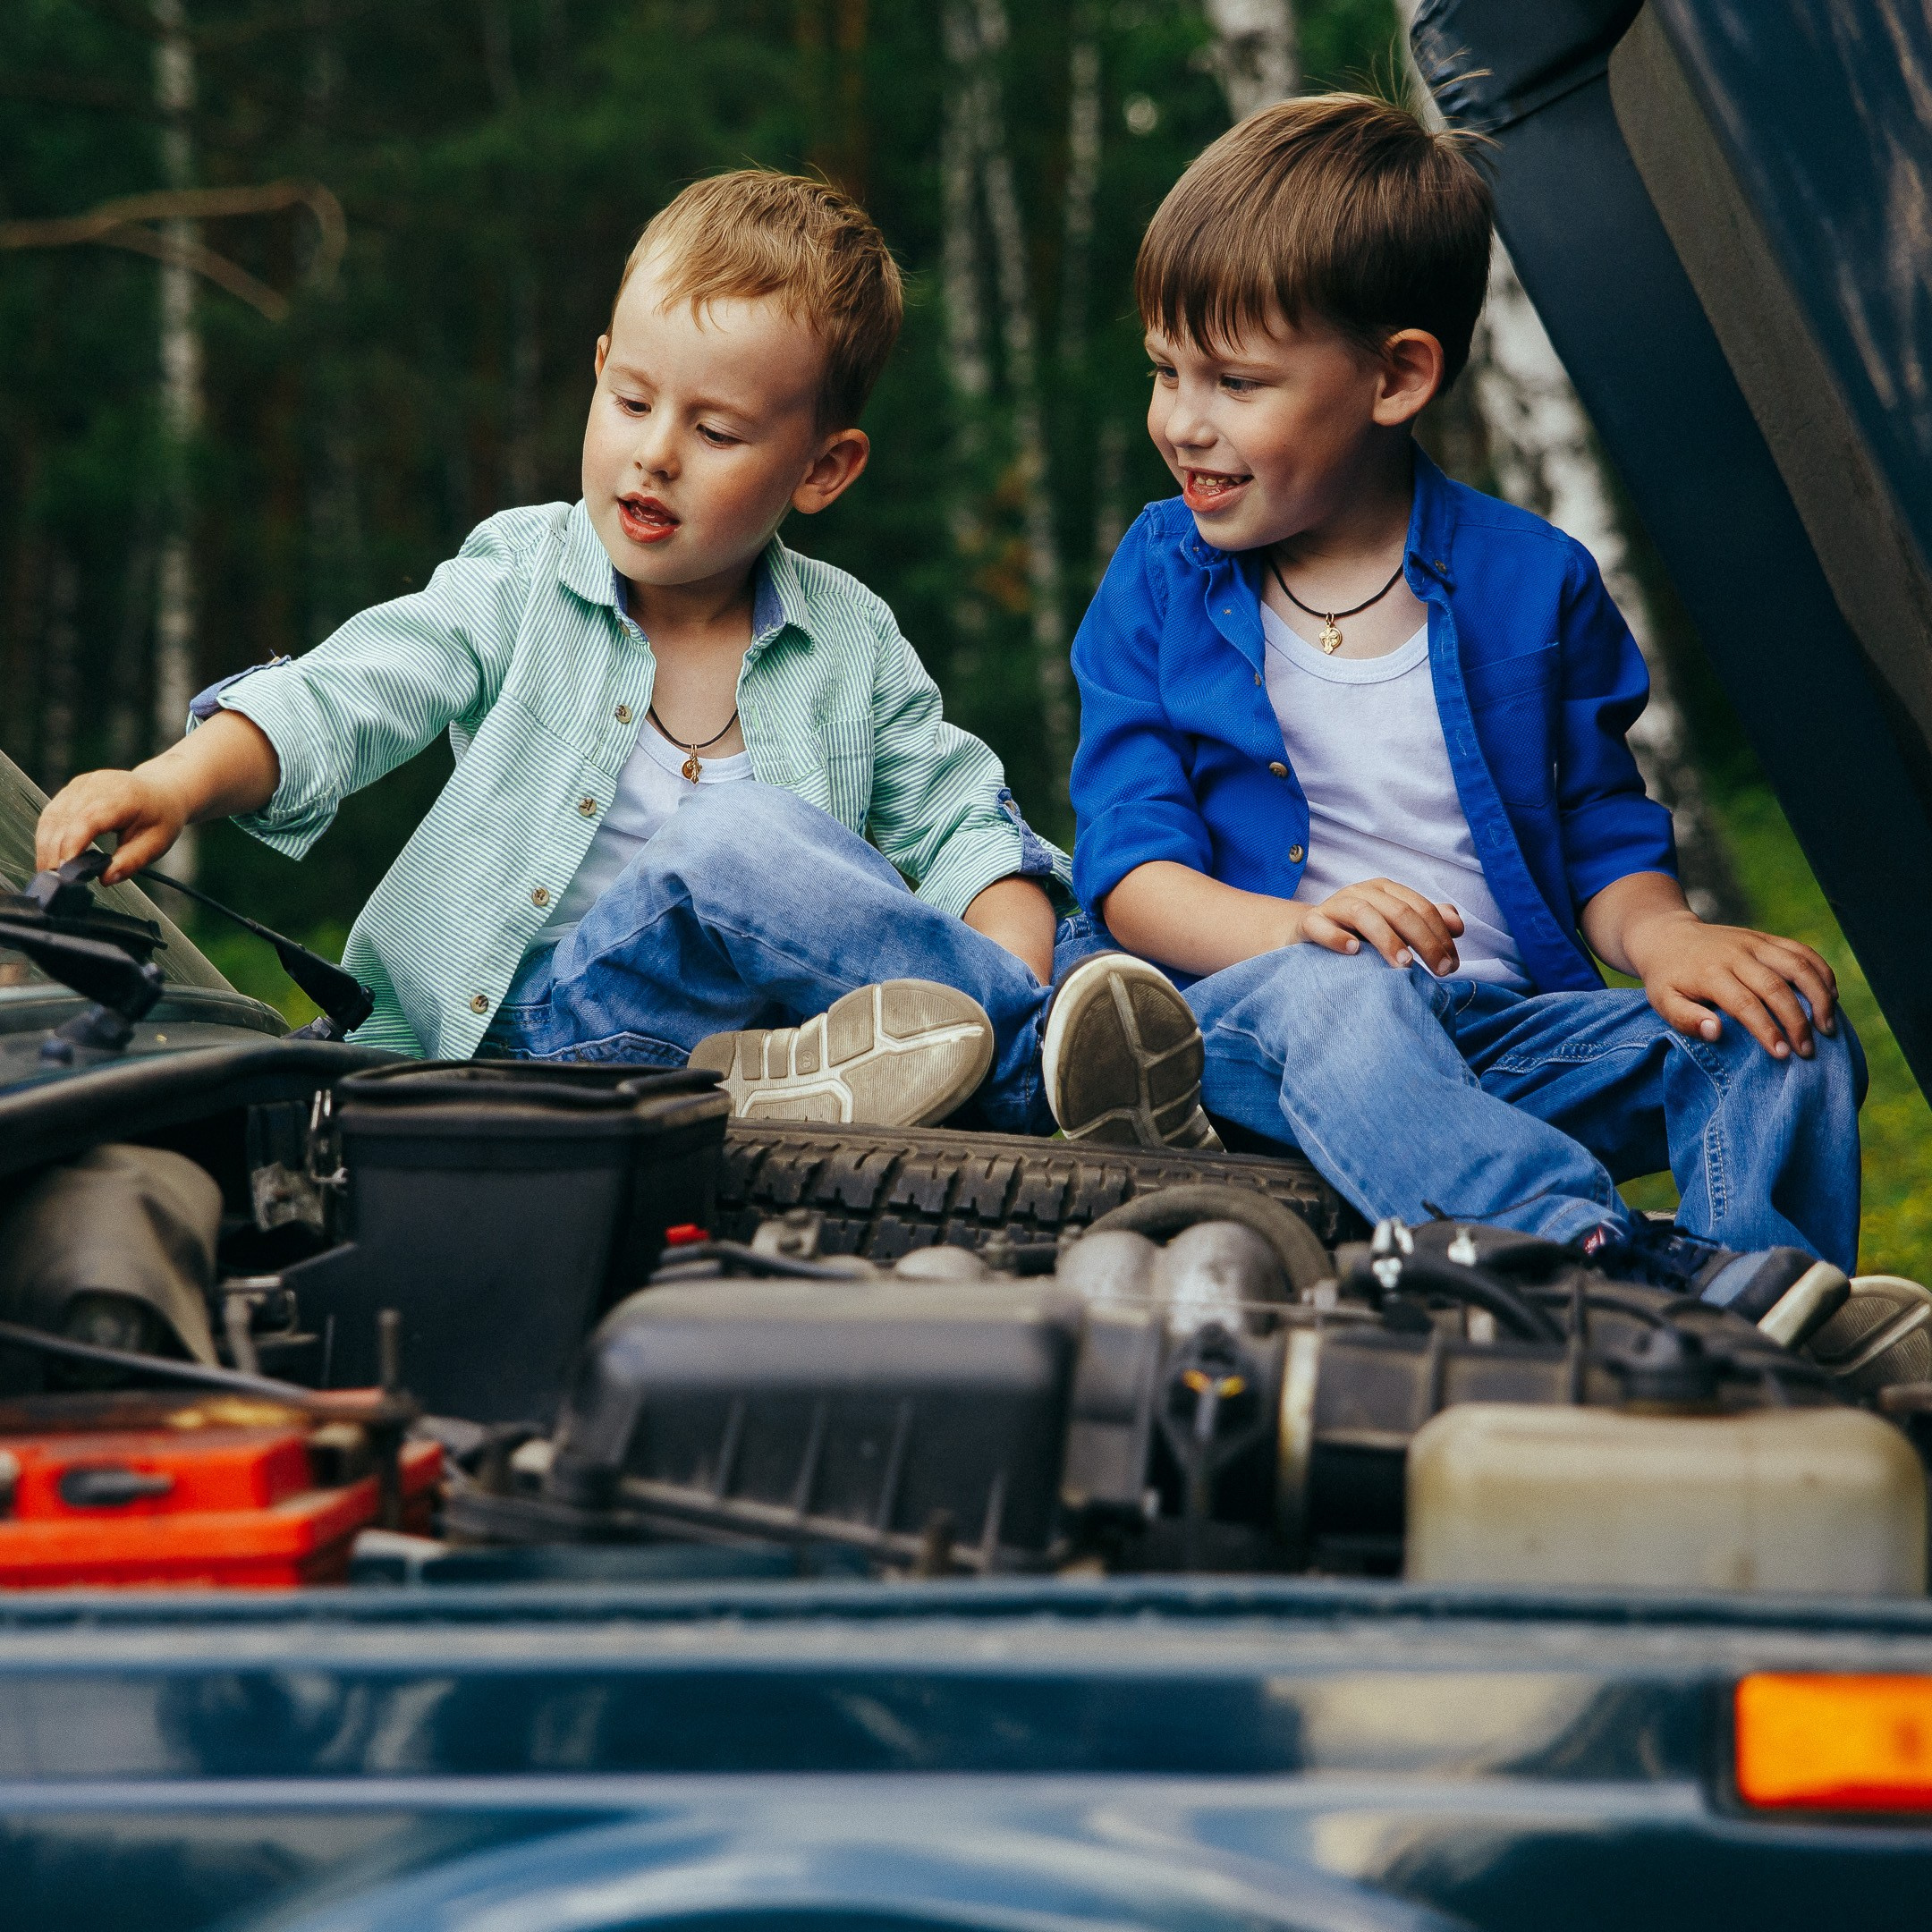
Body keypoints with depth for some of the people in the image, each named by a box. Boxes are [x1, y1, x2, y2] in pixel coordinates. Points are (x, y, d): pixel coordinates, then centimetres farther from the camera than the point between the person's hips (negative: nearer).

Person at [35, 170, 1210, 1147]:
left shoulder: (850, 643, 10)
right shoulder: (520, 582, 4)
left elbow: (961, 823, 12)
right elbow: (344, 698, -7)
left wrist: (1012, 956, -11)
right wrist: (178, 783, -27)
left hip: (741, 1016, 3)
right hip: (534, 1018, -3)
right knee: (744, 840, -31)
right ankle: (1048, 1042, -27)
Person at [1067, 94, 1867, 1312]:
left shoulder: (1532, 582, 9)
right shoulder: (1160, 582, 8)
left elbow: (1606, 837, 12)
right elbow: (1131, 863, 0)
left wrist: (1661, 936, -14)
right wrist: (1294, 927, -22)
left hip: (1510, 1025, 3)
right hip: (1253, 1016, -2)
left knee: (1787, 1026, -19)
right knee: (1329, 994, -38)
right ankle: (1605, 1255, -55)